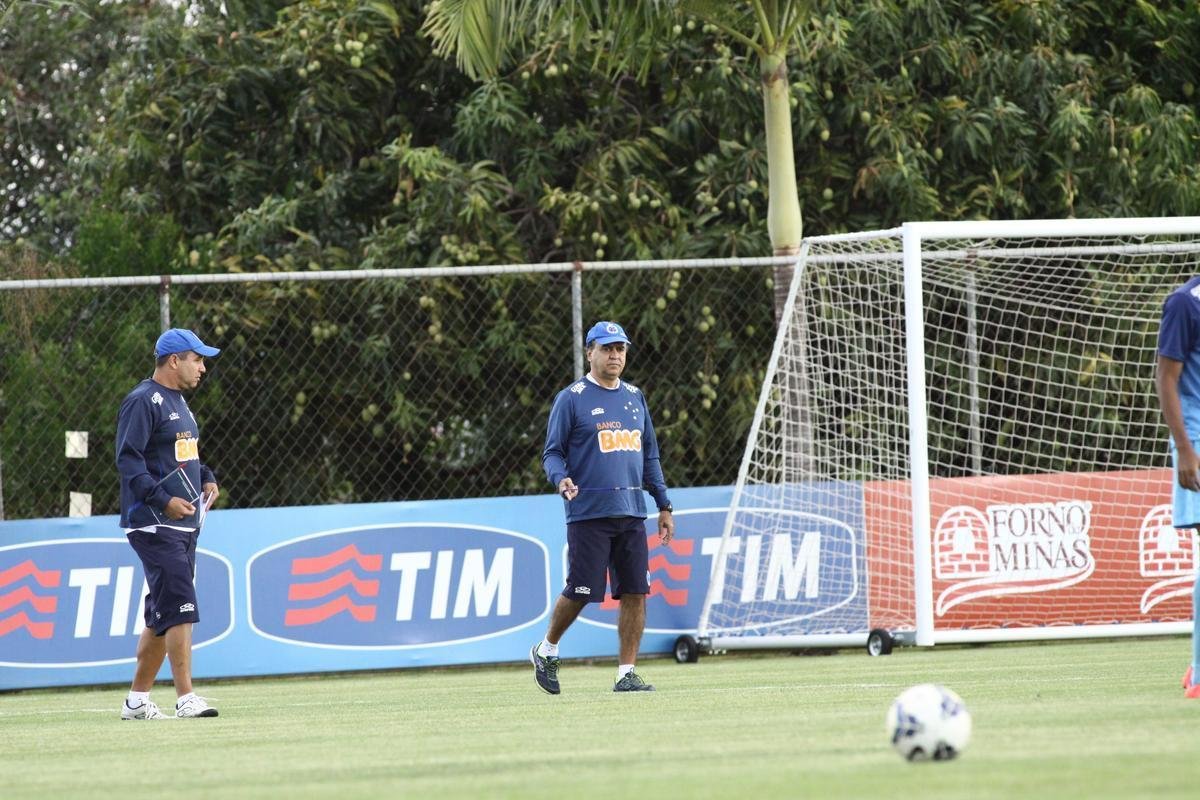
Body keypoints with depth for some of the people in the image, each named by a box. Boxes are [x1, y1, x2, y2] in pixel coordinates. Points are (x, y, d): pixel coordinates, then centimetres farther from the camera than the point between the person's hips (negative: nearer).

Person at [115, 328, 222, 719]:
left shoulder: (178, 402, 20)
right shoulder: (143, 401, -11)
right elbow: (128, 459, -18)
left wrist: (206, 478, 11)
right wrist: (163, 500, -26)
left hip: (184, 524, 10)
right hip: (154, 525, -10)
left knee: (162, 615, 12)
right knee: (180, 608, -17)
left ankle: (137, 700, 19)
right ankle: (186, 698, -20)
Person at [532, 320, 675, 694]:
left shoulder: (635, 397, 16)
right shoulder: (571, 399, -2)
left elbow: (650, 456, 20)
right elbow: (552, 452, -2)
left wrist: (663, 505, 16)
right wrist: (561, 478, -24)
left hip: (631, 511, 5)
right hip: (588, 512, -5)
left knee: (635, 592, -1)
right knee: (580, 591, -5)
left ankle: (626, 673, 4)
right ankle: (546, 650, 19)